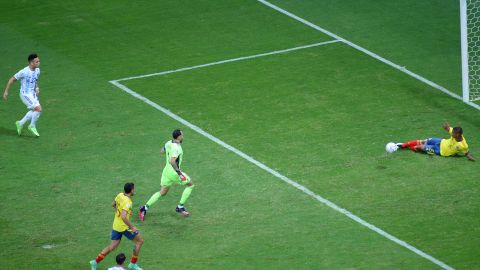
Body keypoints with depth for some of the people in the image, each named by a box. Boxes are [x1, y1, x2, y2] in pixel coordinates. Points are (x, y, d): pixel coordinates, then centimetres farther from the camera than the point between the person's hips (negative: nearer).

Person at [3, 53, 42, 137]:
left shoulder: (37, 70, -1)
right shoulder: (24, 72, -22)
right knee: (39, 109, -16)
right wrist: (6, 91, -6)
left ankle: (20, 124, 30)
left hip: (33, 94, 8)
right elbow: (12, 80, -11)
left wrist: (37, 88, 1)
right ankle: (32, 126, 4)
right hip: (25, 94, -8)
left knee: (34, 111, 13)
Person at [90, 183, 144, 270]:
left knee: (112, 247, 15)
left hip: (116, 226, 8)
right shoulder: (127, 202, -25)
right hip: (124, 226, -8)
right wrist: (132, 227, -27)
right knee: (140, 241, 9)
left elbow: (113, 204, 20)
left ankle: (96, 262, 11)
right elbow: (123, 217, -33)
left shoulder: (120, 195, 1)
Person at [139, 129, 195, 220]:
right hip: (174, 172, -8)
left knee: (162, 193, 17)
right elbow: (172, 161, -32)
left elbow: (161, 151, 20)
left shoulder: (169, 143, 2)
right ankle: (180, 207, 14)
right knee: (190, 185, 13)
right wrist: (179, 172, -26)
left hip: (167, 170, 8)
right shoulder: (176, 148, -23)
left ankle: (145, 207, 7)